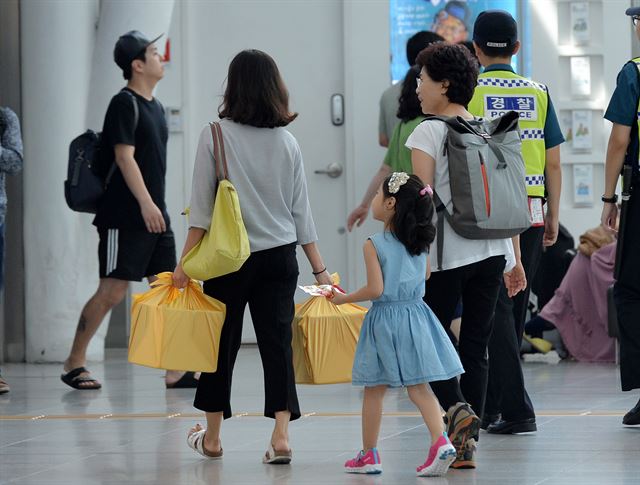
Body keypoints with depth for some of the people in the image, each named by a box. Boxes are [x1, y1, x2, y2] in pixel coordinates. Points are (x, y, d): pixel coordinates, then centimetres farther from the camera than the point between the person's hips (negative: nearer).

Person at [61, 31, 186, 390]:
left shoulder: (155, 107, 17)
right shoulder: (125, 104, -10)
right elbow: (124, 157, -18)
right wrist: (145, 203, -26)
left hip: (155, 215, 9)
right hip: (125, 217, -8)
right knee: (112, 291, -5)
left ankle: (175, 369, 3)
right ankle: (74, 363, 6)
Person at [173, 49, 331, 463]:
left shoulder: (216, 135, -6)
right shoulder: (287, 142, 3)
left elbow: (203, 207, -8)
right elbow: (301, 212, 6)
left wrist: (186, 261, -4)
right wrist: (320, 270, 11)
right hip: (280, 257, 2)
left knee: (222, 342, 10)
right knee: (277, 341, 1)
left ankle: (212, 436, 22)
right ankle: (281, 435, -10)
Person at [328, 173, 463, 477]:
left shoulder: (374, 245, -13)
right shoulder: (421, 242, 3)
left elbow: (375, 289, -16)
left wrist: (343, 299, -3)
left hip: (384, 318, -4)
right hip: (415, 315, 4)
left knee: (374, 390, 7)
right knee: (418, 386, 5)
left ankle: (369, 454, 15)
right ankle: (440, 440, -14)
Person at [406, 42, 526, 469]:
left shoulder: (429, 131, -6)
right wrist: (514, 258, 16)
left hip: (448, 254, -5)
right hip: (492, 252, 5)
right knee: (476, 348, 7)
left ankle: (457, 409, -19)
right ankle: (468, 442, 4)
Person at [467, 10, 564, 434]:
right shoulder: (538, 94, 5)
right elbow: (554, 164, 5)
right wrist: (553, 218, 13)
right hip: (530, 212, 3)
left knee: (496, 311, -2)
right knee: (514, 311, 12)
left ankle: (517, 409, -9)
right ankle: (487, 408, 19)